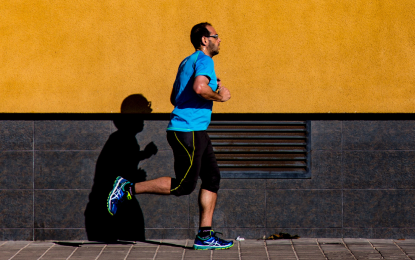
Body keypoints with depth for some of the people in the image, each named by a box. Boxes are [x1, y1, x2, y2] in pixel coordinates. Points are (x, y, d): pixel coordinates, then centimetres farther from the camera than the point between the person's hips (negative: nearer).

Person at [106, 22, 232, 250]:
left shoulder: (187, 62, 20)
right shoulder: (203, 60, -11)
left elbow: (175, 97, 27)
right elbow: (199, 88, -31)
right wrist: (219, 96, -13)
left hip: (196, 132, 11)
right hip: (188, 131, -11)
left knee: (212, 178, 7)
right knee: (183, 185, -7)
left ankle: (204, 236, 6)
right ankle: (128, 189, -2)